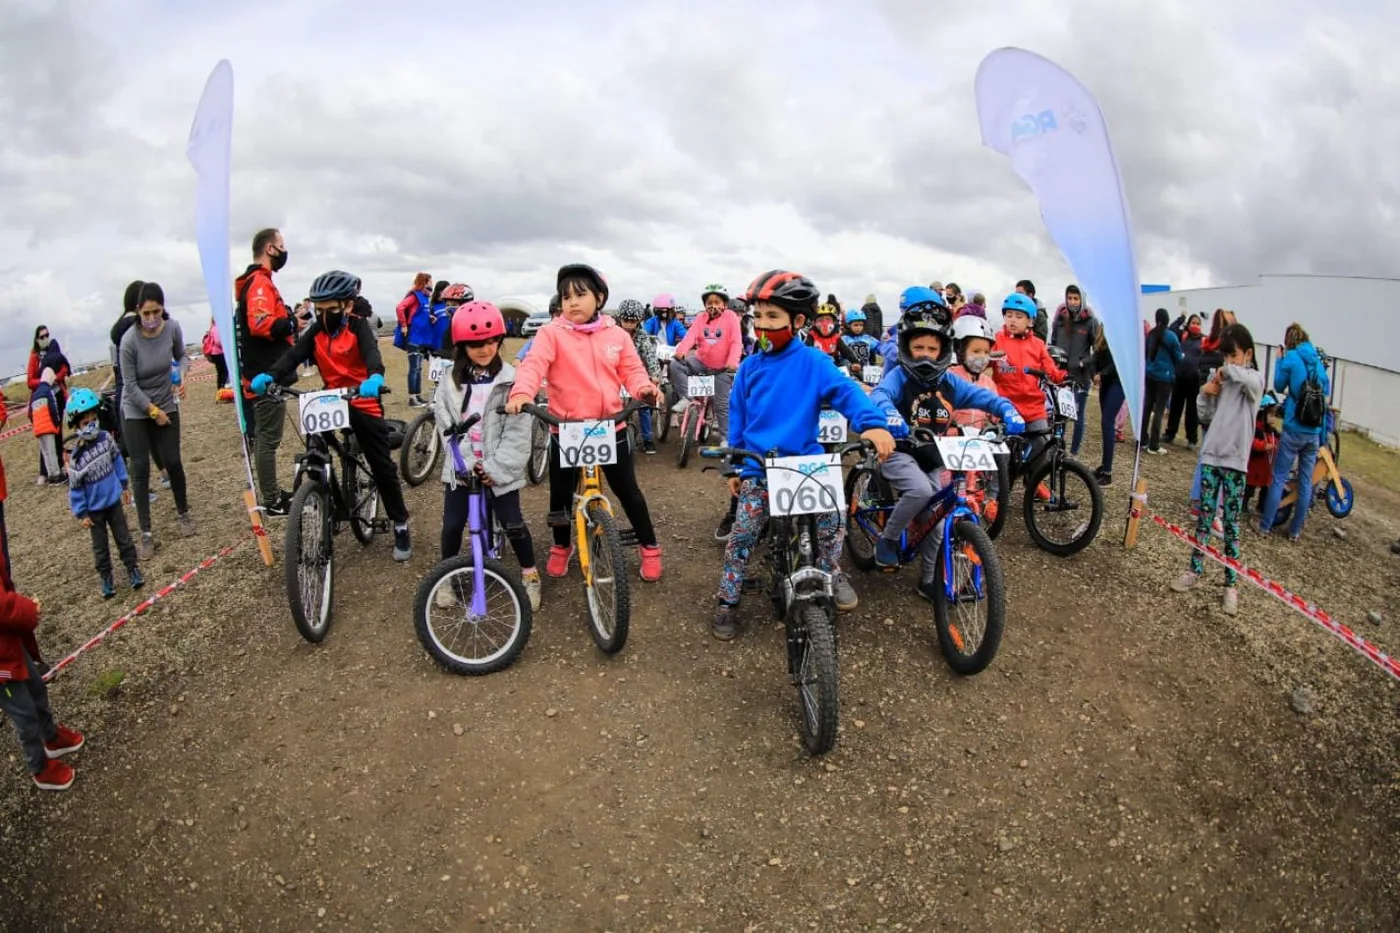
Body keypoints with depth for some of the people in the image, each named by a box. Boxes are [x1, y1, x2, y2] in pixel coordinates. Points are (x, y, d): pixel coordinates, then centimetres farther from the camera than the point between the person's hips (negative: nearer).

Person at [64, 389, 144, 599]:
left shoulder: (105, 438, -11)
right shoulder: (77, 457, -20)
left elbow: (117, 460, 7)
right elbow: (75, 488, -12)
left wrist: (124, 485, 12)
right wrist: (81, 514, -8)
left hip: (113, 501, 2)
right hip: (94, 509, -2)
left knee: (124, 538, 12)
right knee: (100, 546, 11)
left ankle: (133, 569, 23)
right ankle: (106, 578, 22)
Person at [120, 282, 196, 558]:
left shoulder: (172, 328, -15)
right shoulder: (129, 341, -22)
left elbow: (181, 357, 5)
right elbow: (131, 385, -16)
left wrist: (181, 377, -14)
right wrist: (154, 411, -13)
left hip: (166, 405, 2)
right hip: (137, 410, -2)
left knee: (172, 461, 2)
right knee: (140, 469, -2)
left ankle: (183, 513, 26)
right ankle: (146, 534, 2)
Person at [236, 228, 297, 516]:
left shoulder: (256, 281, 18)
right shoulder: (260, 282, -16)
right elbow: (260, 325, -32)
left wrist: (289, 323, 9)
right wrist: (292, 323, -20)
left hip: (263, 374, 11)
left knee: (264, 436, 17)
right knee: (268, 438, -3)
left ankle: (272, 492, 28)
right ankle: (272, 501, 4)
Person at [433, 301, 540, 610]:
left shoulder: (510, 380, -8)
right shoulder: (451, 381, 1)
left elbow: (517, 432, -11)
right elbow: (446, 425, -2)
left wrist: (495, 468, -16)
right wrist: (468, 462, -13)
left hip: (499, 470, -2)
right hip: (460, 467, 3)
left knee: (513, 524, 0)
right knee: (452, 524, 7)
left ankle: (530, 574, 22)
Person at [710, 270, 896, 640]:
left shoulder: (813, 362, -4)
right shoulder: (749, 367, 6)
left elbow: (845, 390, -16)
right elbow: (737, 417, 12)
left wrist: (872, 423, -36)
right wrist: (734, 466, 11)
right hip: (757, 467, 2)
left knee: (832, 514, -17)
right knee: (742, 534, 0)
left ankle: (831, 572, 13)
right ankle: (727, 601, 17)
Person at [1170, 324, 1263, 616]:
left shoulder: (1254, 380, -4)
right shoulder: (1222, 378, 10)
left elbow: (1247, 378, -29)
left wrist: (1227, 371, -12)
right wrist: (1206, 392, -6)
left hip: (1235, 460, -4)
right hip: (1211, 455, 4)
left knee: (1230, 523, 1)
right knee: (1204, 516, 8)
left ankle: (1231, 584, 8)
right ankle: (1195, 570, 18)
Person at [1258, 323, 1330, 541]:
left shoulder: (1291, 358, -6)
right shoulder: (1318, 360, 8)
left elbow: (1279, 386, 4)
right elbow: (1326, 390, 16)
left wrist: (1279, 361, 12)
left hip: (1294, 429, -4)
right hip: (1314, 432, 4)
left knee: (1279, 477, 1)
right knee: (1306, 481, 9)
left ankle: (1265, 525, 4)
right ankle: (1295, 530, 17)